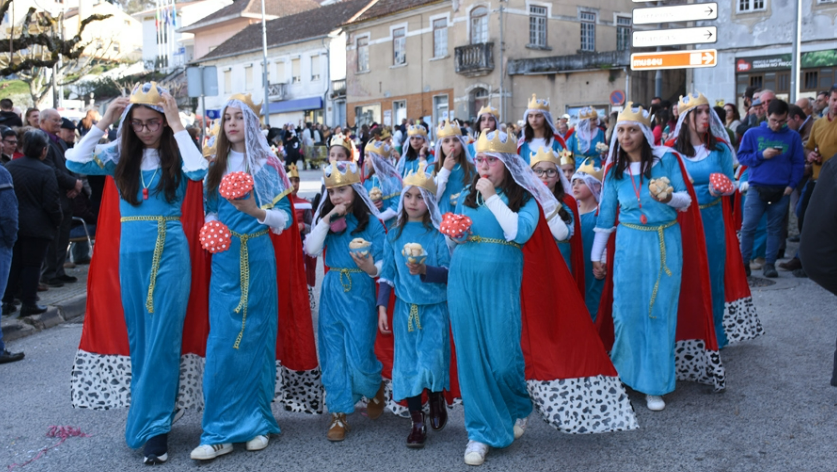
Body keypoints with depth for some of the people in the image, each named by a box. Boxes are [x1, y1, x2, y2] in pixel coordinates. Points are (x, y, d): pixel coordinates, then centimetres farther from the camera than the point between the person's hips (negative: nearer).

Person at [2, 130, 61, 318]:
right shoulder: (45, 172, -15)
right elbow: (52, 203, -14)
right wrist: (57, 222, 1)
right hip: (36, 226, -5)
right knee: (32, 265, 3)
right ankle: (28, 304, 8)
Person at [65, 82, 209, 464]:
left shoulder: (176, 154, -1)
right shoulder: (120, 154, 7)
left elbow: (199, 171, -22)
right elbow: (76, 163, -6)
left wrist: (177, 125, -17)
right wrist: (104, 122, -7)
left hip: (169, 252, -3)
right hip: (132, 253, 4)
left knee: (162, 337, -3)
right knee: (138, 336, 13)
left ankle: (154, 428, 5)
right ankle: (145, 411, 30)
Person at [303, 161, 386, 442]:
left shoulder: (371, 223, -3)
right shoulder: (326, 220, 7)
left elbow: (382, 263, -6)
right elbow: (312, 250, -8)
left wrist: (372, 268, -28)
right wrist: (326, 219, -13)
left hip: (360, 293, -3)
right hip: (332, 292, 3)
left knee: (359, 354, -3)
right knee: (333, 354, 5)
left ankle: (375, 389, 29)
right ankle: (339, 413, 14)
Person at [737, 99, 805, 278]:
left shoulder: (793, 137, 5)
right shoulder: (752, 134, 2)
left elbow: (798, 163, 5)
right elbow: (742, 156, 2)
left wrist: (792, 184, -6)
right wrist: (761, 155, -12)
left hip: (781, 191, 1)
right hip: (757, 188, -1)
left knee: (775, 228, 8)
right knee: (748, 227, -3)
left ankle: (769, 263, 16)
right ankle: (744, 262, 7)